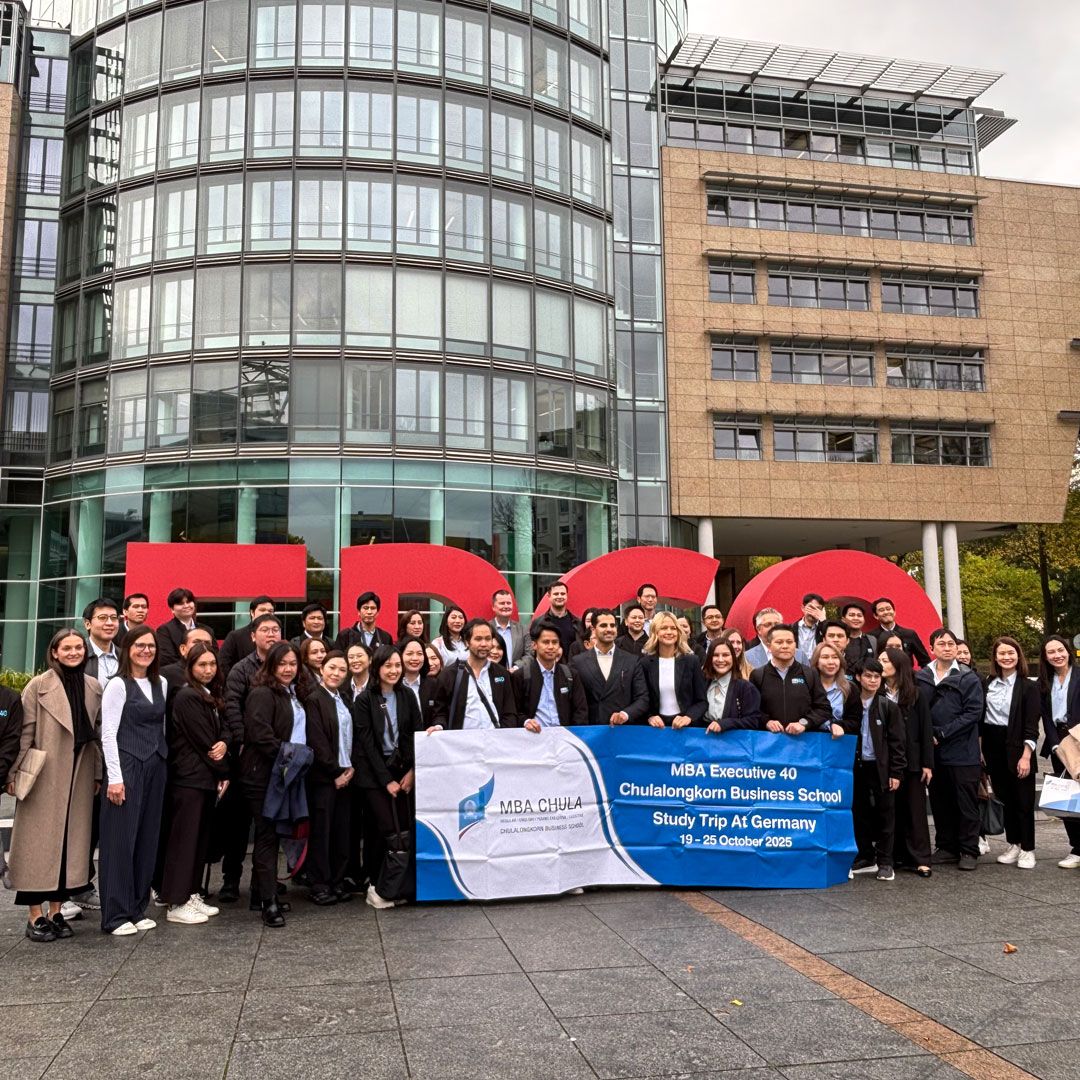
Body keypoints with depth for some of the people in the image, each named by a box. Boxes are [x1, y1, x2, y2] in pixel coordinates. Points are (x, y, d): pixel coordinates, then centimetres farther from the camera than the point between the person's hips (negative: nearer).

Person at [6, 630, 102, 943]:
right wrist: (15, 773, -10)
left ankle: (56, 910, 17)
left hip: (80, 776, 4)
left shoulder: (94, 688, 7)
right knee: (40, 841, 1)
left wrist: (98, 774, 8)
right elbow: (25, 732, -6)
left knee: (72, 840, 7)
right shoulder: (38, 686, -4)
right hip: (44, 777, -4)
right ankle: (35, 915, 9)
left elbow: (99, 732, 9)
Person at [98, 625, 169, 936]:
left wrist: (163, 763, 9)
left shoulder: (160, 684, 11)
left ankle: (137, 908, 19)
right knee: (120, 839, -2)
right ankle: (115, 915, 6)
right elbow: (108, 734, -11)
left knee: (147, 839, 9)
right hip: (126, 767, -6)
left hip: (155, 767, 6)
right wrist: (114, 777, -15)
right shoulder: (118, 685, -7)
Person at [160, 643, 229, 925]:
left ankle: (192, 895, 19)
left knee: (201, 838, 11)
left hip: (207, 777, 8)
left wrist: (224, 743, -13)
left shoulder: (211, 696, 15)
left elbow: (222, 729, 11)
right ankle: (177, 904, 2)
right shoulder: (187, 697, -12)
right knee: (184, 838, -4)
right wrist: (223, 772, -5)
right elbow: (202, 740, -13)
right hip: (189, 777, -8)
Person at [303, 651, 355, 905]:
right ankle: (319, 885, 8)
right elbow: (317, 742, -13)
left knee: (343, 830, 8)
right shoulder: (314, 699, -8)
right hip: (323, 777, -6)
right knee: (321, 830, 0)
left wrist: (351, 767, 1)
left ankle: (337, 881, 17)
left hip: (345, 776, 7)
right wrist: (335, 772, -11)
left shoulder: (344, 701, 14)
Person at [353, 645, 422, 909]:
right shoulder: (365, 700, -6)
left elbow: (416, 735, 5)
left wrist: (412, 771, -5)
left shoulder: (407, 697, 6)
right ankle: (378, 887, 5)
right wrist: (386, 780, -9)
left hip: (403, 770, 4)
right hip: (374, 773, -4)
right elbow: (367, 743, -7)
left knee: (407, 830, -4)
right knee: (388, 831, -10)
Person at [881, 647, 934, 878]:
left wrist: (927, 763, -4)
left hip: (911, 761, -1)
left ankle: (919, 859, 9)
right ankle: (895, 856, 15)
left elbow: (926, 729, 1)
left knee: (915, 808, 4)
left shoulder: (915, 694, 1)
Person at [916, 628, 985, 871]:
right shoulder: (920, 678, 6)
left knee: (966, 803, 2)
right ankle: (947, 847, 22)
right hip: (933, 752, 3)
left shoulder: (969, 679, -2)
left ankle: (969, 850, 11)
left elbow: (973, 713, -9)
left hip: (962, 752, -3)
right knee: (940, 802, 10)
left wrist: (941, 733, -13)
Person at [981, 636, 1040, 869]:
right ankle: (1013, 845, 22)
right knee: (1005, 798, 11)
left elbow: (1031, 726, -8)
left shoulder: (1028, 687, -4)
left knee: (1023, 800, 0)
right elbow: (980, 718, 10)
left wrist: (1026, 756, -15)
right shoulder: (987, 685, 8)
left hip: (1017, 747, -4)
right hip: (993, 747, 4)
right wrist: (979, 749, 4)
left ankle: (1027, 850, 9)